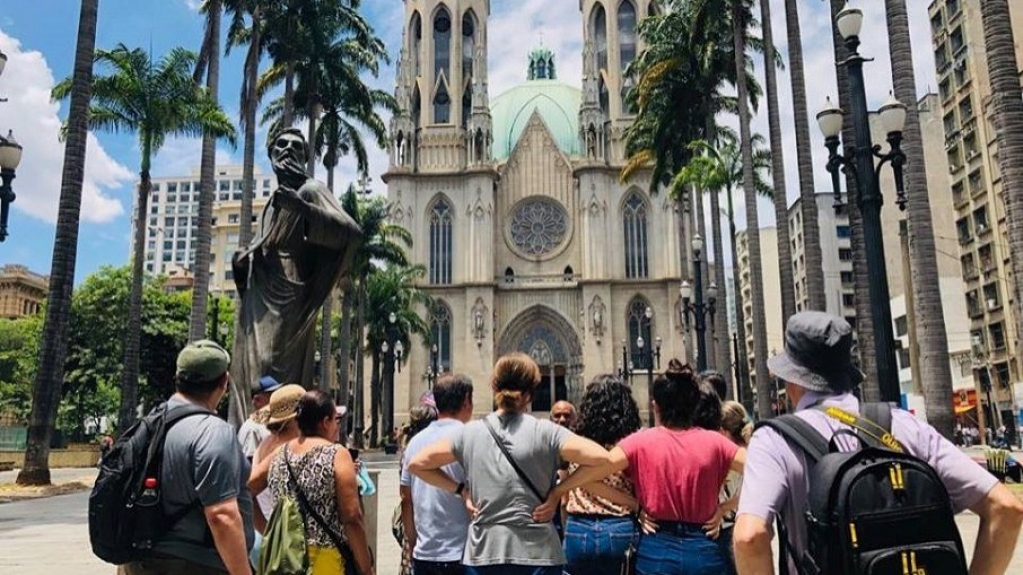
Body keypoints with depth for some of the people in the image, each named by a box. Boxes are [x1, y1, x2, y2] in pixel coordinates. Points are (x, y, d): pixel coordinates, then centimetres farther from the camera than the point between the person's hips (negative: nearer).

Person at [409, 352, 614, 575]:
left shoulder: (469, 433, 2)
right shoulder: (545, 433, -7)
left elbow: (417, 464, 10)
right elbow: (602, 459, -14)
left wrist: (462, 490, 6)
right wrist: (558, 492, -5)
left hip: (482, 554, 3)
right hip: (537, 554, -2)